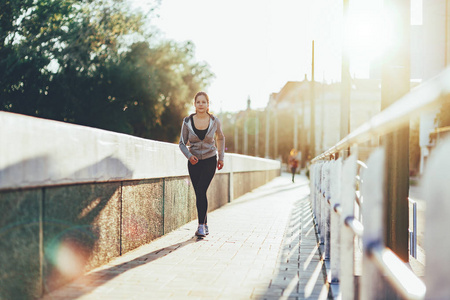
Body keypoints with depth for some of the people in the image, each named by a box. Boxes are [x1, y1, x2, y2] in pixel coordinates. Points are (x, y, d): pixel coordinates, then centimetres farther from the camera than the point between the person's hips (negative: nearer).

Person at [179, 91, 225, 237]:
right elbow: (182, 143, -2)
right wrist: (189, 156, -20)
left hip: (210, 161, -2)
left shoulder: (214, 121, -6)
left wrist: (221, 157, 15)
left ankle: (201, 225, -12)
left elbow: (220, 138, 13)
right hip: (194, 161, 2)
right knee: (199, 194, 5)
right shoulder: (187, 122, -7)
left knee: (201, 191, -18)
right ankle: (205, 225, 20)